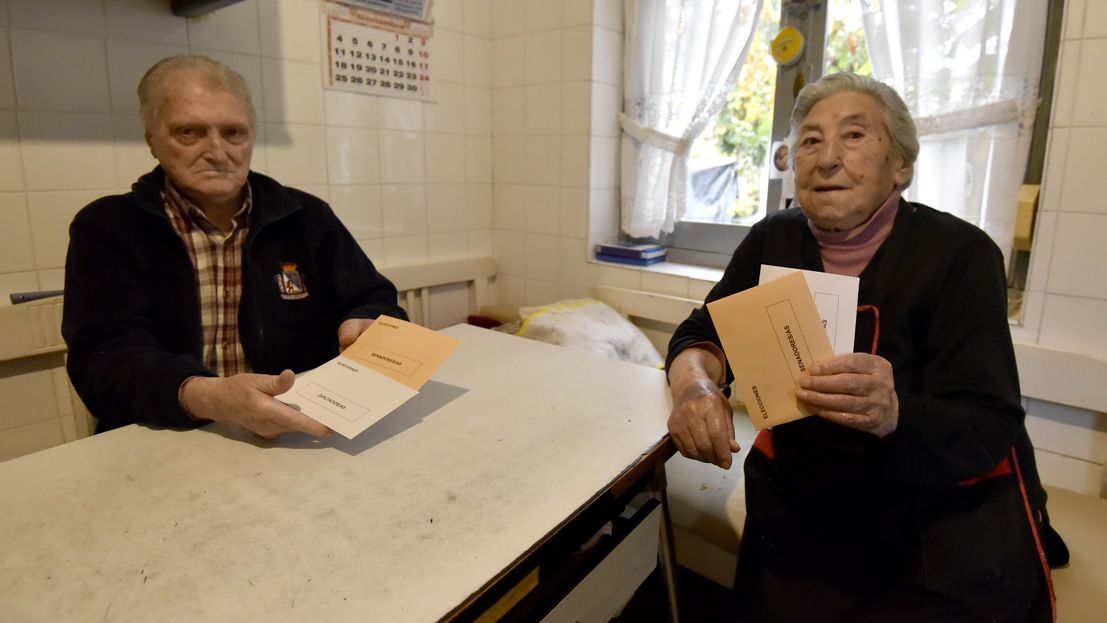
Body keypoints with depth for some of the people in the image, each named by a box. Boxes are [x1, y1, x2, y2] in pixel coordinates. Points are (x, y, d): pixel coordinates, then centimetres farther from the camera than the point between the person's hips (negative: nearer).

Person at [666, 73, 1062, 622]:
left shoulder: (959, 254, -15)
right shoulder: (773, 240, -3)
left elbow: (989, 431, -18)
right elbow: (701, 335, -3)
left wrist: (893, 415, -41)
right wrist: (697, 387, -27)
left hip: (944, 521, -2)